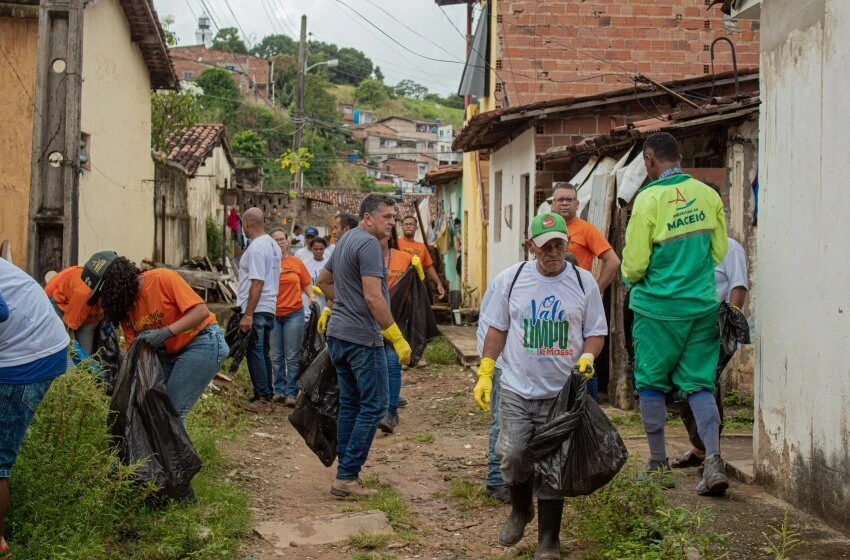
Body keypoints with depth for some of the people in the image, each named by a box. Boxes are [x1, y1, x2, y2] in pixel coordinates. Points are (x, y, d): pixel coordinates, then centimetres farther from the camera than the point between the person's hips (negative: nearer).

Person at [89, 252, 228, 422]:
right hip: (170, 353, 8)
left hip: (204, 343, -8)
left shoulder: (162, 279, -18)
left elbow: (201, 311, -23)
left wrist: (166, 332, -32)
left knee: (171, 413, -15)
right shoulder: (124, 306, 3)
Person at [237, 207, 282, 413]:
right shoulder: (273, 245, 14)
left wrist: (248, 314, -22)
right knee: (263, 353, 14)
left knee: (255, 353, -5)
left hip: (256, 310, -10)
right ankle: (267, 397, 18)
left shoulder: (256, 248, -17)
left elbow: (257, 282, -22)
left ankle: (263, 398, -4)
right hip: (269, 308, 10)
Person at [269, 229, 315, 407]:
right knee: (276, 357, 7)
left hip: (294, 313, 0)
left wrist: (312, 297, -5)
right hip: (272, 314, 0)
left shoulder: (296, 262, 4)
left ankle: (291, 393, 5)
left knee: (293, 357, 1)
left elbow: (306, 284, 10)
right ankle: (279, 390, 17)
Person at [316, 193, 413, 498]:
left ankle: (346, 472, 18)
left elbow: (323, 280, 28)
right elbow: (373, 297, -22)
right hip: (362, 337, -10)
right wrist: (397, 338, -20)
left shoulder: (345, 240, 15)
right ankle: (347, 477, -4)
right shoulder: (368, 244, -15)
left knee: (350, 404, 14)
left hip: (337, 334, 10)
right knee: (374, 405, -4)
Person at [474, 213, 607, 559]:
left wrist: (587, 356, -14)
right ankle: (520, 510, 29)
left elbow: (596, 332, 6)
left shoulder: (584, 282, 0)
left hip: (561, 391, 0)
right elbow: (497, 329, 7)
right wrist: (484, 373, 3)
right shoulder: (510, 280, 1)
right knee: (513, 457, -3)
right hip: (516, 389, 1)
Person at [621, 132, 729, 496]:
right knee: (699, 384, 9)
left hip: (658, 307, -4)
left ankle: (658, 466, 17)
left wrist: (630, 279, 10)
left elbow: (634, 263, -12)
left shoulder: (649, 199, -14)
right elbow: (719, 251, 8)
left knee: (651, 383, 11)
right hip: (702, 305, 4)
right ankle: (713, 462, -5)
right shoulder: (708, 195, 0)